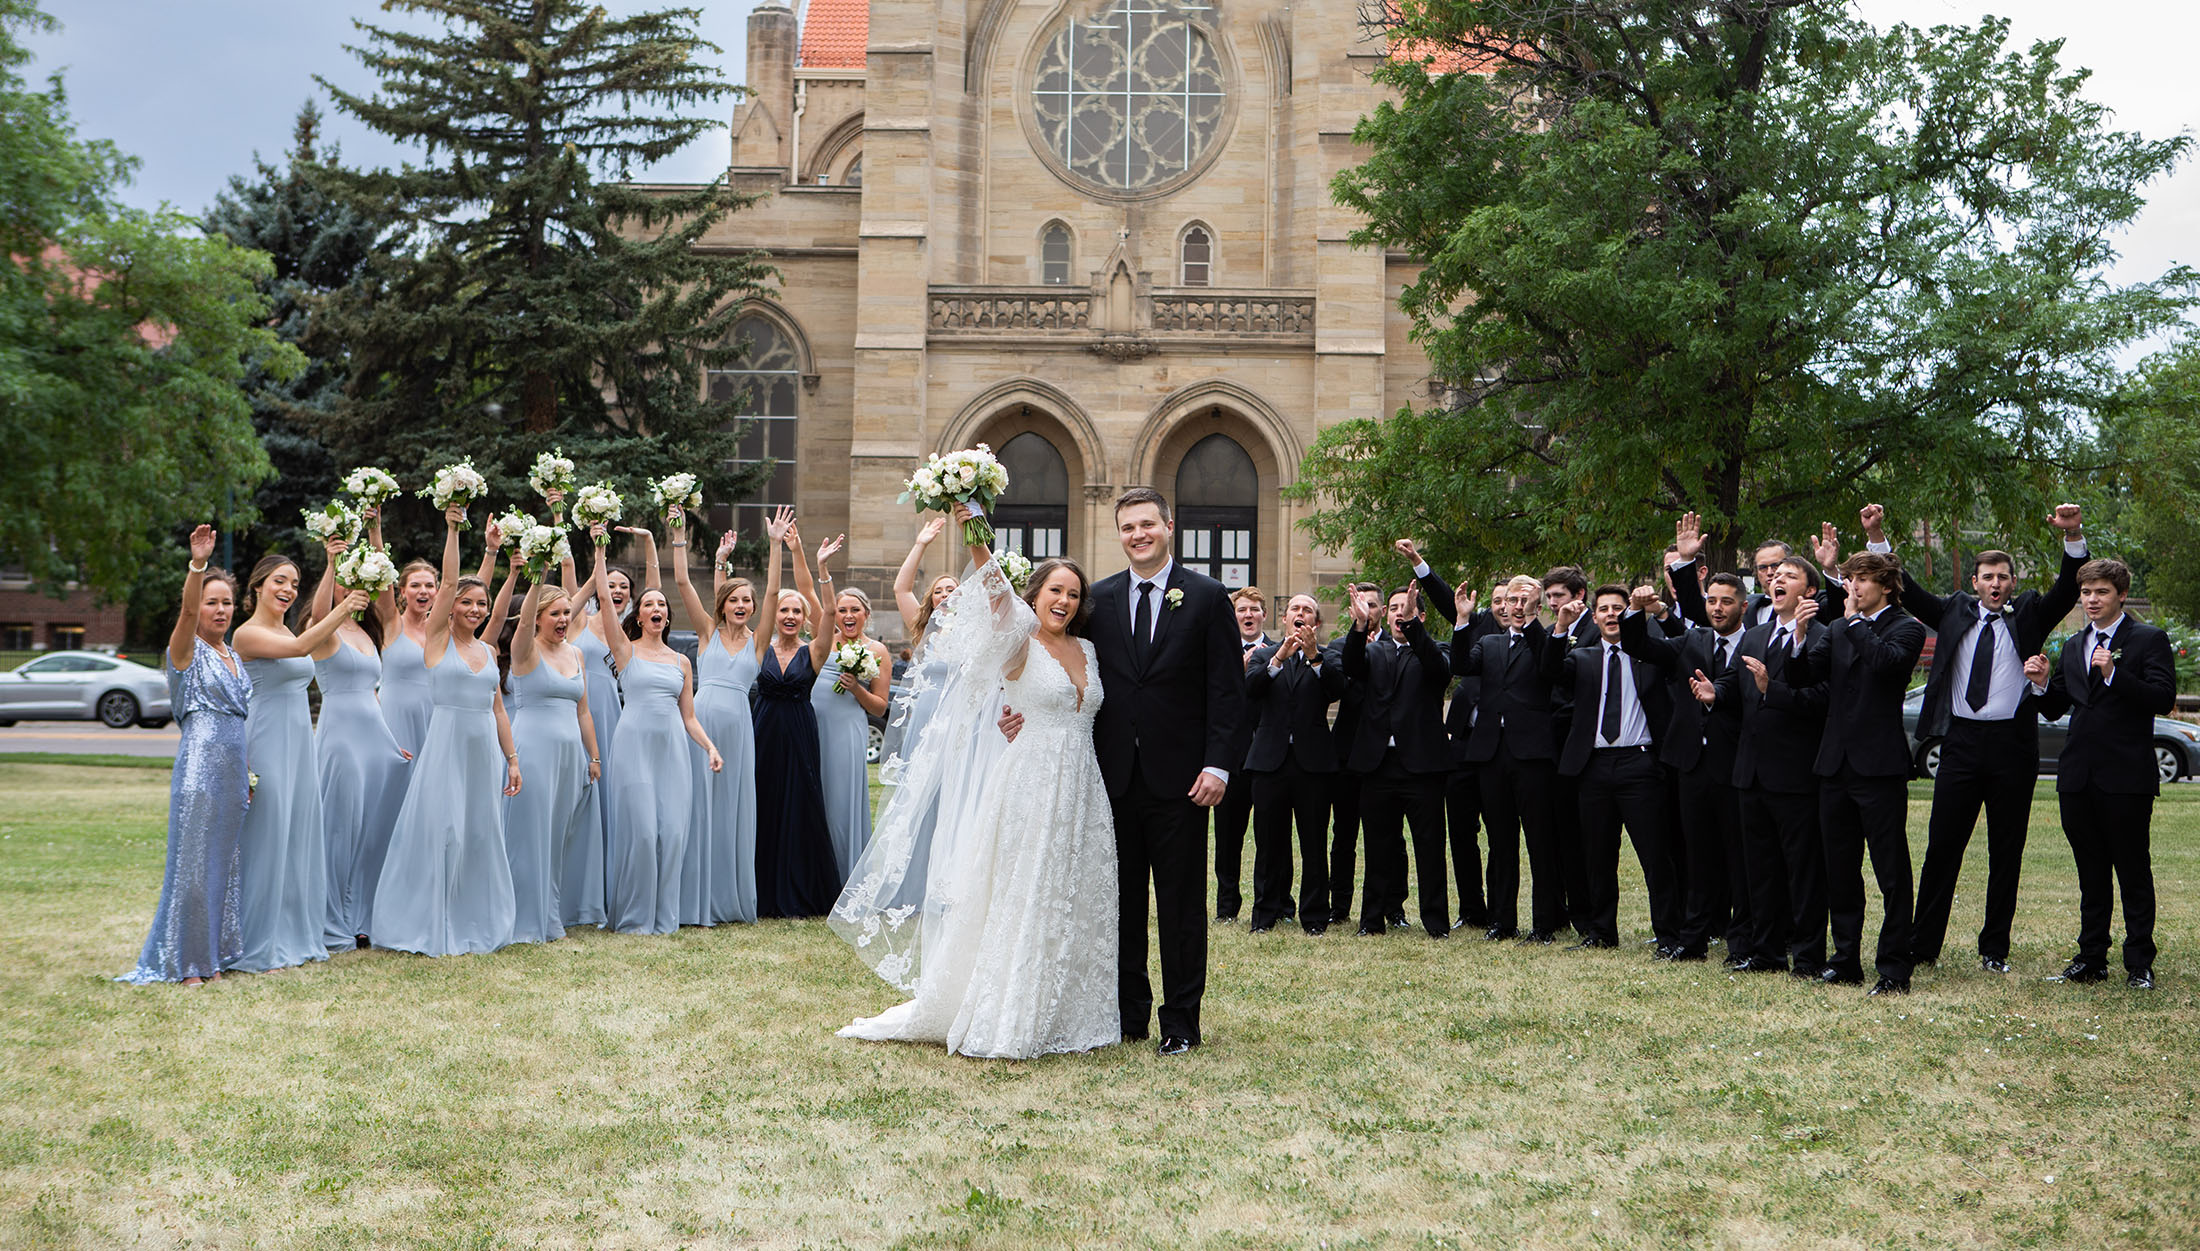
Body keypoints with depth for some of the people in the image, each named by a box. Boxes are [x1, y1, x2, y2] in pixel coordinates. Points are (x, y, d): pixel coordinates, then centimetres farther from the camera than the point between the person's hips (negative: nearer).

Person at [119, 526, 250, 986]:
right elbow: (187, 611, -24)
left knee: (222, 859, 9)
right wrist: (197, 563, -40)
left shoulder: (232, 655, 18)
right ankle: (186, 962, 3)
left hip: (233, 769, 7)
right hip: (199, 763, -7)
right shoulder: (185, 650, -3)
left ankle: (212, 954, 17)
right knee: (193, 858, -4)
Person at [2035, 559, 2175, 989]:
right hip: (2079, 776, 5)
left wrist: (2113, 672, -24)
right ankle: (2092, 958, 18)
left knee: (2133, 872, 0)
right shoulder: (2073, 646, 16)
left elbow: (2163, 698, -14)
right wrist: (2042, 682, -3)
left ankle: (2139, 964, 7)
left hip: (2127, 776, -5)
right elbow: (2055, 709, 17)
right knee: (2091, 873, 11)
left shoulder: (2149, 640, -1)